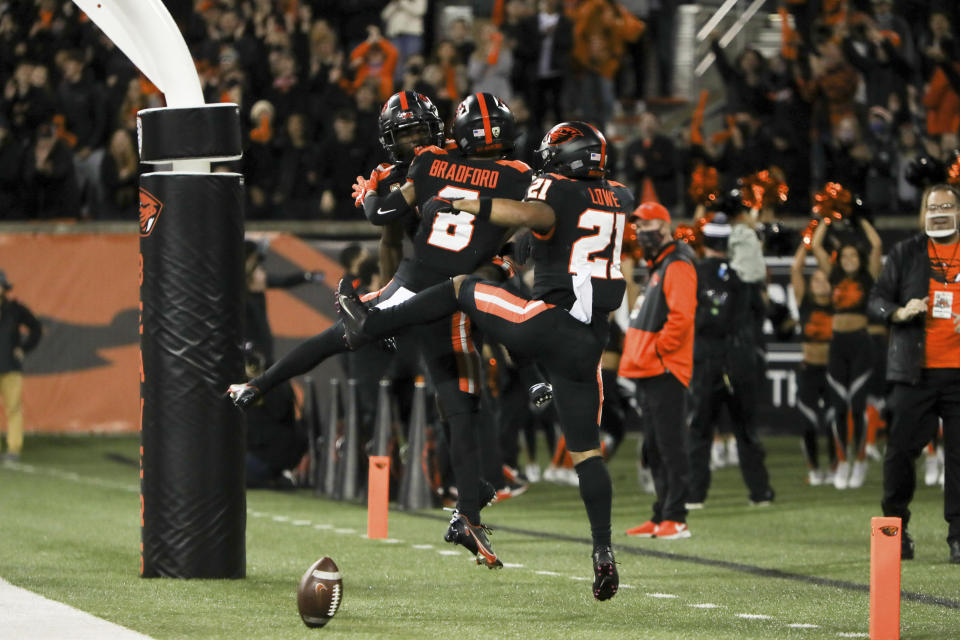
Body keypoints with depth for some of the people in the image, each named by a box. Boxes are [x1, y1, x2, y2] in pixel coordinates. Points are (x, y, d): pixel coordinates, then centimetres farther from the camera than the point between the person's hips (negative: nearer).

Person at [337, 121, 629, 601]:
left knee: (460, 289, 18)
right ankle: (603, 550, -6)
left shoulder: (555, 190, -1)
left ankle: (370, 326, 21)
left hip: (547, 324, -5)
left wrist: (468, 205, -26)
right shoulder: (619, 198, 18)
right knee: (586, 449, 7)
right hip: (589, 342, 5)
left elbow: (534, 214, -26)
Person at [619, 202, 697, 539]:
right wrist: (642, 355, 16)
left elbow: (680, 317, -21)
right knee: (654, 448, 13)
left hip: (665, 372, -11)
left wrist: (656, 350, -17)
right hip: (649, 372, 11)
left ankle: (676, 519, -13)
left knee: (670, 446, -11)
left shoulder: (677, 267, -10)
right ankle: (662, 517, 17)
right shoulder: (657, 267, 21)